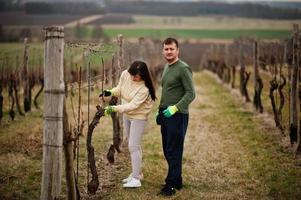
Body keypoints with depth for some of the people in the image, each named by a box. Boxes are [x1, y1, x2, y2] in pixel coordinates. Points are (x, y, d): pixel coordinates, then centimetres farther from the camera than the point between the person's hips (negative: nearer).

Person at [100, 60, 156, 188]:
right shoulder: (125, 74, -10)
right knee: (132, 145, 17)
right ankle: (137, 173, 31)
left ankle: (136, 179, -3)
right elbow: (120, 89, 7)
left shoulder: (144, 89, -29)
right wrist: (110, 92, -13)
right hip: (126, 115, 8)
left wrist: (113, 108, -38)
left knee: (133, 146, -10)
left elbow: (132, 105, -32)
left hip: (138, 117, -7)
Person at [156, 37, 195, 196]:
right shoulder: (166, 67, 16)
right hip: (165, 115, 9)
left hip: (177, 116, -9)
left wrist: (175, 107, -25)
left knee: (174, 151, -4)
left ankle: (172, 184, 3)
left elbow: (191, 94, -16)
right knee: (167, 150, 13)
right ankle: (177, 181, 24)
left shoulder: (183, 69, -12)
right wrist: (160, 111, 23)